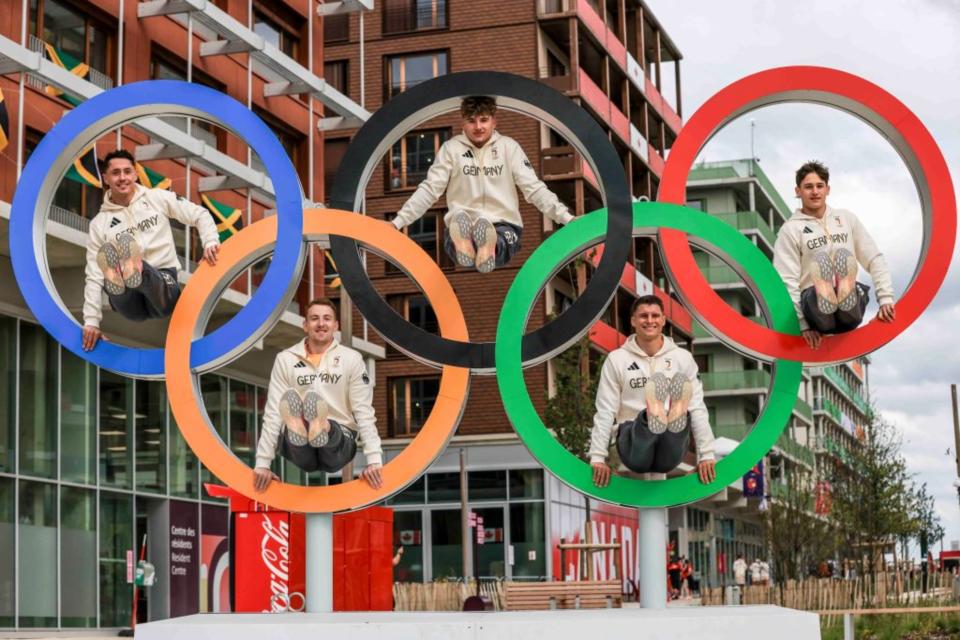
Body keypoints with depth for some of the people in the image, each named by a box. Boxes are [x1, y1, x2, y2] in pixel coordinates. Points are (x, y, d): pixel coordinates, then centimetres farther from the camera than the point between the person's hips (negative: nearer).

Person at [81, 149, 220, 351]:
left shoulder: (157, 198, 10)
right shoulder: (99, 223, 10)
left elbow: (200, 215, 11)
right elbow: (94, 276, 5)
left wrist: (210, 242, -10)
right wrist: (91, 321, -3)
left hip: (162, 281, -1)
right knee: (106, 253, -33)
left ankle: (134, 272, -69)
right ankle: (117, 281, -65)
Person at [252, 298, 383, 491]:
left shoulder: (351, 359, 7)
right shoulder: (285, 359, 8)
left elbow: (364, 412, 2)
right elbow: (273, 413, 4)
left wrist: (374, 460, -8)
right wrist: (262, 464, -3)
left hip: (339, 445, -1)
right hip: (300, 453, 1)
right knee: (289, 398, -30)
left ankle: (322, 432, -65)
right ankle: (298, 434, -62)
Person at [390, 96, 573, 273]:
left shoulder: (508, 146, 7)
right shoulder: (451, 148, 6)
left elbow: (535, 188, 4)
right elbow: (429, 190, 4)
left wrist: (566, 217, -9)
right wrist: (397, 222, -8)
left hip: (503, 224, 0)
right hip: (461, 227, 0)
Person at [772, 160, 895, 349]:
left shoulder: (847, 219, 21)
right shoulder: (790, 229, 10)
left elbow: (875, 259, 17)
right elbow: (786, 282, 2)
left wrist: (886, 299, 4)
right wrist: (804, 325, -8)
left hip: (851, 309, 2)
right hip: (815, 302, -2)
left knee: (843, 255, -28)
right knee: (821, 259, -32)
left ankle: (846, 305, -56)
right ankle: (825, 312, -59)